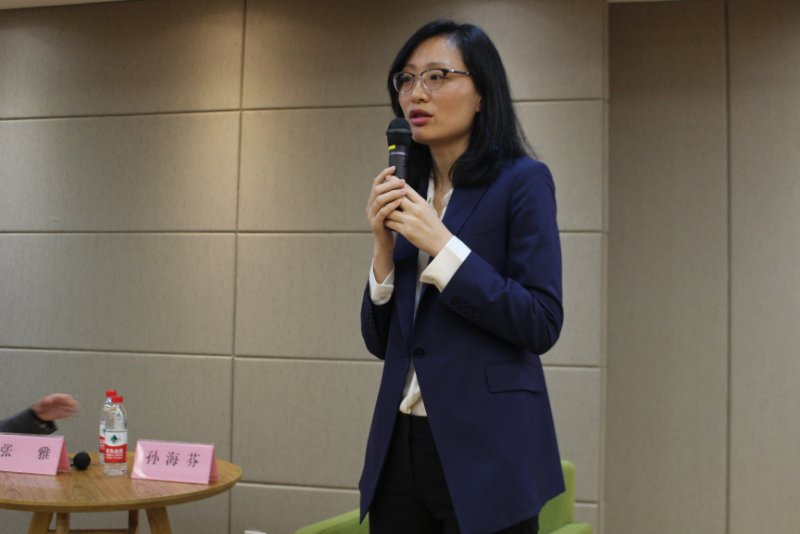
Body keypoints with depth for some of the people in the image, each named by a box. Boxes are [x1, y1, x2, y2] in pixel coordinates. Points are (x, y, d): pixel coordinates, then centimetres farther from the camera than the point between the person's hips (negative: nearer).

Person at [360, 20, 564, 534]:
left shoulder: (522, 181, -7)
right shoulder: (405, 193, 9)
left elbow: (542, 325, -14)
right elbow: (381, 341, 8)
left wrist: (440, 244, -18)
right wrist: (385, 245, -7)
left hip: (484, 448, -5)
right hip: (402, 443, 5)